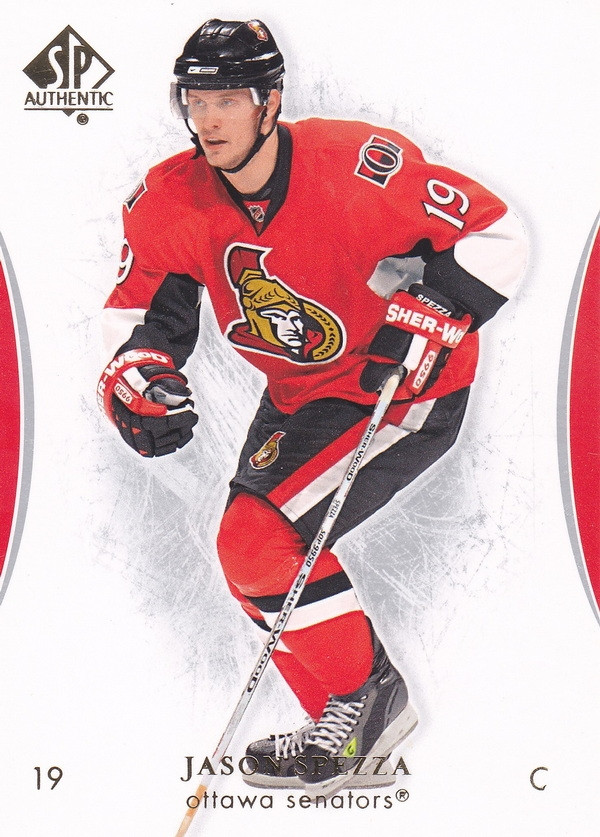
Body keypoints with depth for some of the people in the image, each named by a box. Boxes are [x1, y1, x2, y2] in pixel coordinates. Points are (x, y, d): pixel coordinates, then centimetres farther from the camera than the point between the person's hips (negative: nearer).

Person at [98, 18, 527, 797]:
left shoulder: (354, 165, -27)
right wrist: (134, 372, -19)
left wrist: (426, 322, -27)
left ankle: (369, 696, 4)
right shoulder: (172, 200, -9)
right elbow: (141, 303, 1)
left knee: (262, 542, -18)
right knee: (253, 552, 8)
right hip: (300, 394, 8)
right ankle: (355, 731, 23)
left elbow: (495, 234, -19)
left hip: (409, 388, -8)